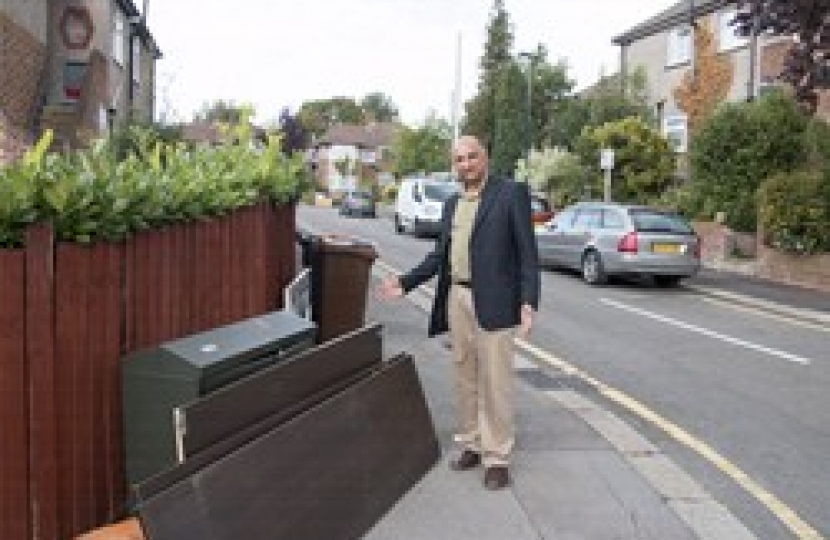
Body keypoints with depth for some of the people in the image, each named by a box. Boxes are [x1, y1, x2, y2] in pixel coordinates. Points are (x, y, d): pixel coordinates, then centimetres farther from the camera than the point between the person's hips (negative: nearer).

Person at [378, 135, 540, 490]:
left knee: (495, 381, -2)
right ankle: (471, 444, 27)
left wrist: (528, 302, -16)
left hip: (492, 302, -6)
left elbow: (527, 251, -7)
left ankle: (497, 457, 9)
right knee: (465, 378, 14)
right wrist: (405, 282, 11)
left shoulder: (511, 193, -3)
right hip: (456, 299, 6)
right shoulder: (452, 204, 16)